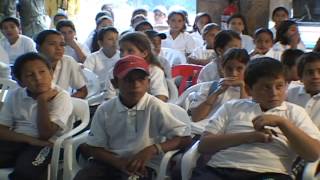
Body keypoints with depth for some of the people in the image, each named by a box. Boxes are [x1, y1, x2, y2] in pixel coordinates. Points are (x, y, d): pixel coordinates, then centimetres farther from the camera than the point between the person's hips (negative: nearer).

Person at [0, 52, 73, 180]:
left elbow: (45, 135, -13)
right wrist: (30, 139, -15)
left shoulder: (61, 97, -8)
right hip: (16, 141, 5)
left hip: (45, 144, -4)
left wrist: (42, 100, -18)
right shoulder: (14, 95, 5)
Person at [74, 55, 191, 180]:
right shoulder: (104, 110, -2)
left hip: (141, 166, -2)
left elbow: (184, 138, -10)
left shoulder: (156, 107, -10)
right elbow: (93, 148, 3)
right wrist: (119, 162, -15)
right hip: (110, 163, 3)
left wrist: (153, 149, -25)